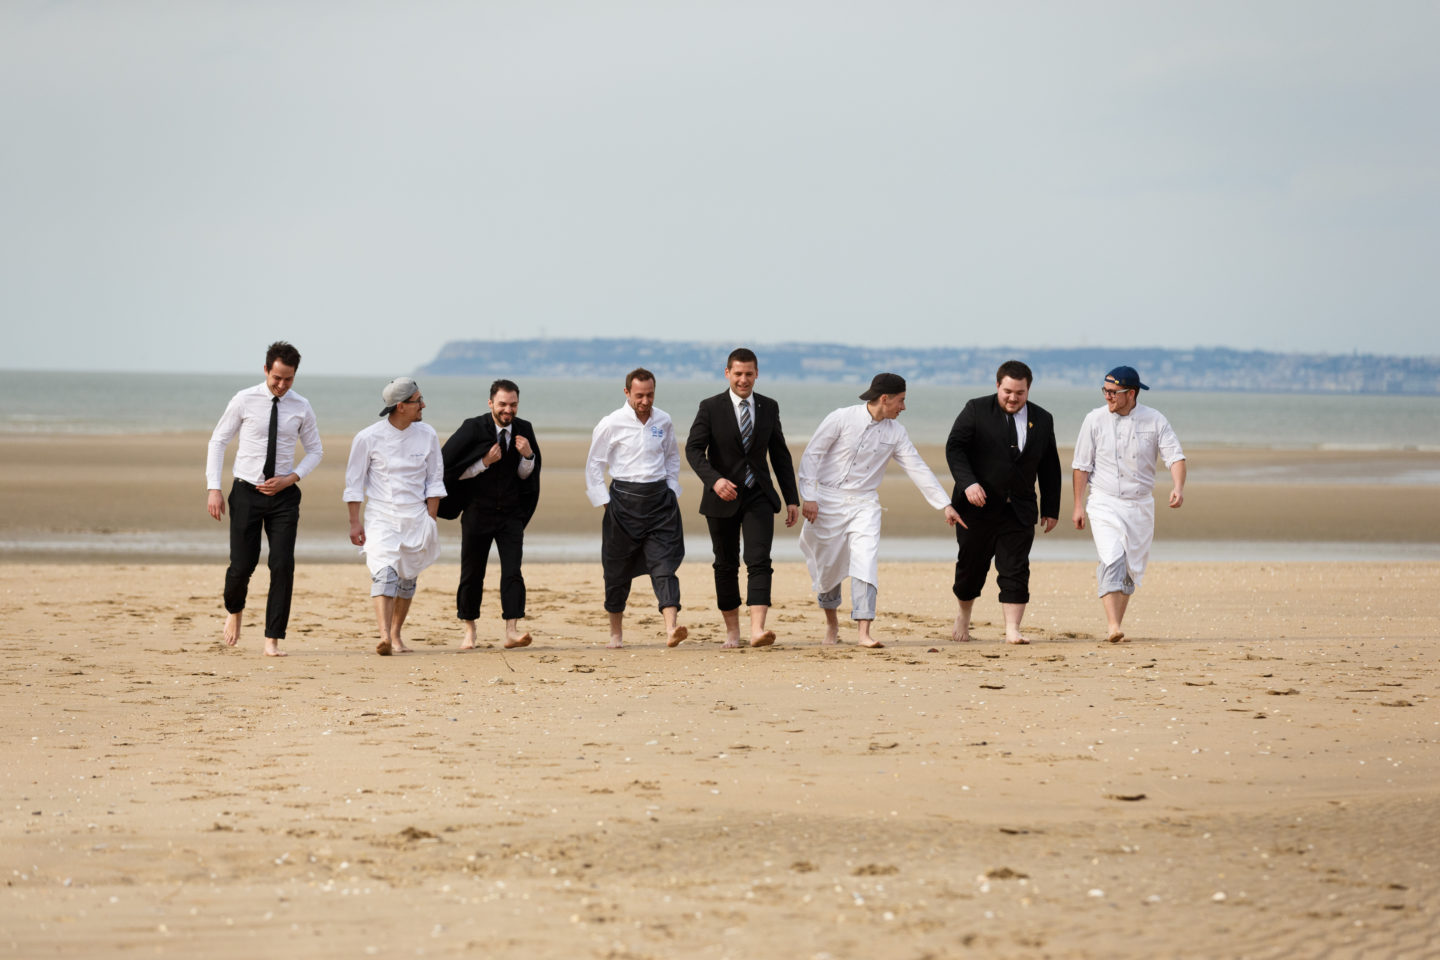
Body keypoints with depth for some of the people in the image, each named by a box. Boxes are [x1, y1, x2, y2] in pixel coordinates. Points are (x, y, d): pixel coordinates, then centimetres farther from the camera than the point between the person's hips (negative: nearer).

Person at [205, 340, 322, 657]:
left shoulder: (301, 408, 2)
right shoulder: (244, 401, -4)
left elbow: (315, 450, 12)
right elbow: (218, 441, 1)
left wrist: (291, 478, -5)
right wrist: (213, 488, -7)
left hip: (283, 494, 1)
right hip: (246, 492, -1)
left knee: (283, 565, -8)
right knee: (242, 565, -3)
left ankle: (273, 639, -2)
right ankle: (235, 611, 32)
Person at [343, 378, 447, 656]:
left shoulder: (426, 435, 1)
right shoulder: (368, 438, -8)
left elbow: (434, 480, 8)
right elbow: (354, 482, 0)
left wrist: (430, 519, 3)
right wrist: (354, 522, -2)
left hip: (415, 517, 4)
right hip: (381, 516, -3)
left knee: (407, 578, 8)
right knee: (384, 573, -19)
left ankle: (396, 635, 24)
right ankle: (384, 636, -31)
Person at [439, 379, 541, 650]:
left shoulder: (523, 430, 1)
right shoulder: (473, 429, -10)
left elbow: (526, 475, 9)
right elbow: (448, 468, -9)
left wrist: (528, 456, -12)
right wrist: (484, 463, -17)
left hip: (511, 514, 2)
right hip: (478, 513, -2)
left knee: (512, 572, -11)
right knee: (472, 574, 6)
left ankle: (512, 631, -15)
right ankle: (469, 631, 21)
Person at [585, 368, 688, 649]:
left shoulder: (664, 421, 6)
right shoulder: (612, 425, -4)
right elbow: (594, 464, 3)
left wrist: (672, 491, 14)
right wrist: (604, 501, -1)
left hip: (659, 498, 2)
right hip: (625, 498, -2)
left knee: (664, 564, -11)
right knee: (617, 569, 5)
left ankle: (671, 628, -22)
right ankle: (616, 633, 20)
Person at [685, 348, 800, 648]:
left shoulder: (769, 408, 5)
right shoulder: (710, 408, -4)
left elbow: (780, 454, 10)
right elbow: (693, 449, -10)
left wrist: (792, 499, 7)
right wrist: (714, 479, -27)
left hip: (758, 496, 1)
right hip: (723, 497, -1)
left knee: (759, 561, -15)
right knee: (726, 566, 8)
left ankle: (757, 629, -26)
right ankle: (732, 630, 21)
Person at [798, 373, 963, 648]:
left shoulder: (895, 433, 4)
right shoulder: (842, 418, -8)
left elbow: (918, 468, 5)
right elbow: (811, 455, -6)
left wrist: (945, 505, 1)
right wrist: (808, 497, -13)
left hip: (864, 504, 2)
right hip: (828, 500, -2)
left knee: (866, 562, -16)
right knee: (827, 566, 6)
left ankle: (864, 631, -21)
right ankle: (832, 623, 31)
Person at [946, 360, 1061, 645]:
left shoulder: (1042, 419, 7)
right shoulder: (976, 411, -2)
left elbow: (1050, 468, 12)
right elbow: (954, 447, -8)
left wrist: (1050, 509, 8)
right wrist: (968, 482, -22)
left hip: (1019, 511, 1)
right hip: (978, 506, -1)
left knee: (1016, 571, -7)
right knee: (971, 567, 8)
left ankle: (1012, 629, -5)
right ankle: (964, 617, 32)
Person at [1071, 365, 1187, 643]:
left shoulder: (1154, 420, 0)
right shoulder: (1095, 419, -1)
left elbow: (1175, 455, -7)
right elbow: (1082, 464, 3)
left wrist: (1178, 487, -26)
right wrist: (1078, 505, 0)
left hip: (1141, 505, 2)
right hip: (1105, 503, -2)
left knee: (1132, 567, 5)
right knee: (1112, 559, -21)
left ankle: (1115, 625, 17)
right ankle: (1112, 625, -28)